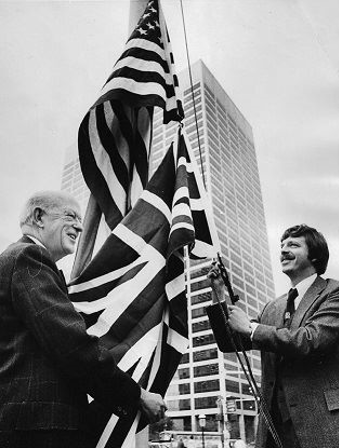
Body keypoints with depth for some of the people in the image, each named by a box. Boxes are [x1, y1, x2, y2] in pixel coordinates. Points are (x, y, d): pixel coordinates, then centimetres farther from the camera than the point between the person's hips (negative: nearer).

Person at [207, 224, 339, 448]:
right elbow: (229, 344, 13)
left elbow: (311, 340, -20)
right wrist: (219, 293, 3)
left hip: (321, 424, -5)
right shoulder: (272, 308, 13)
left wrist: (250, 328, -12)